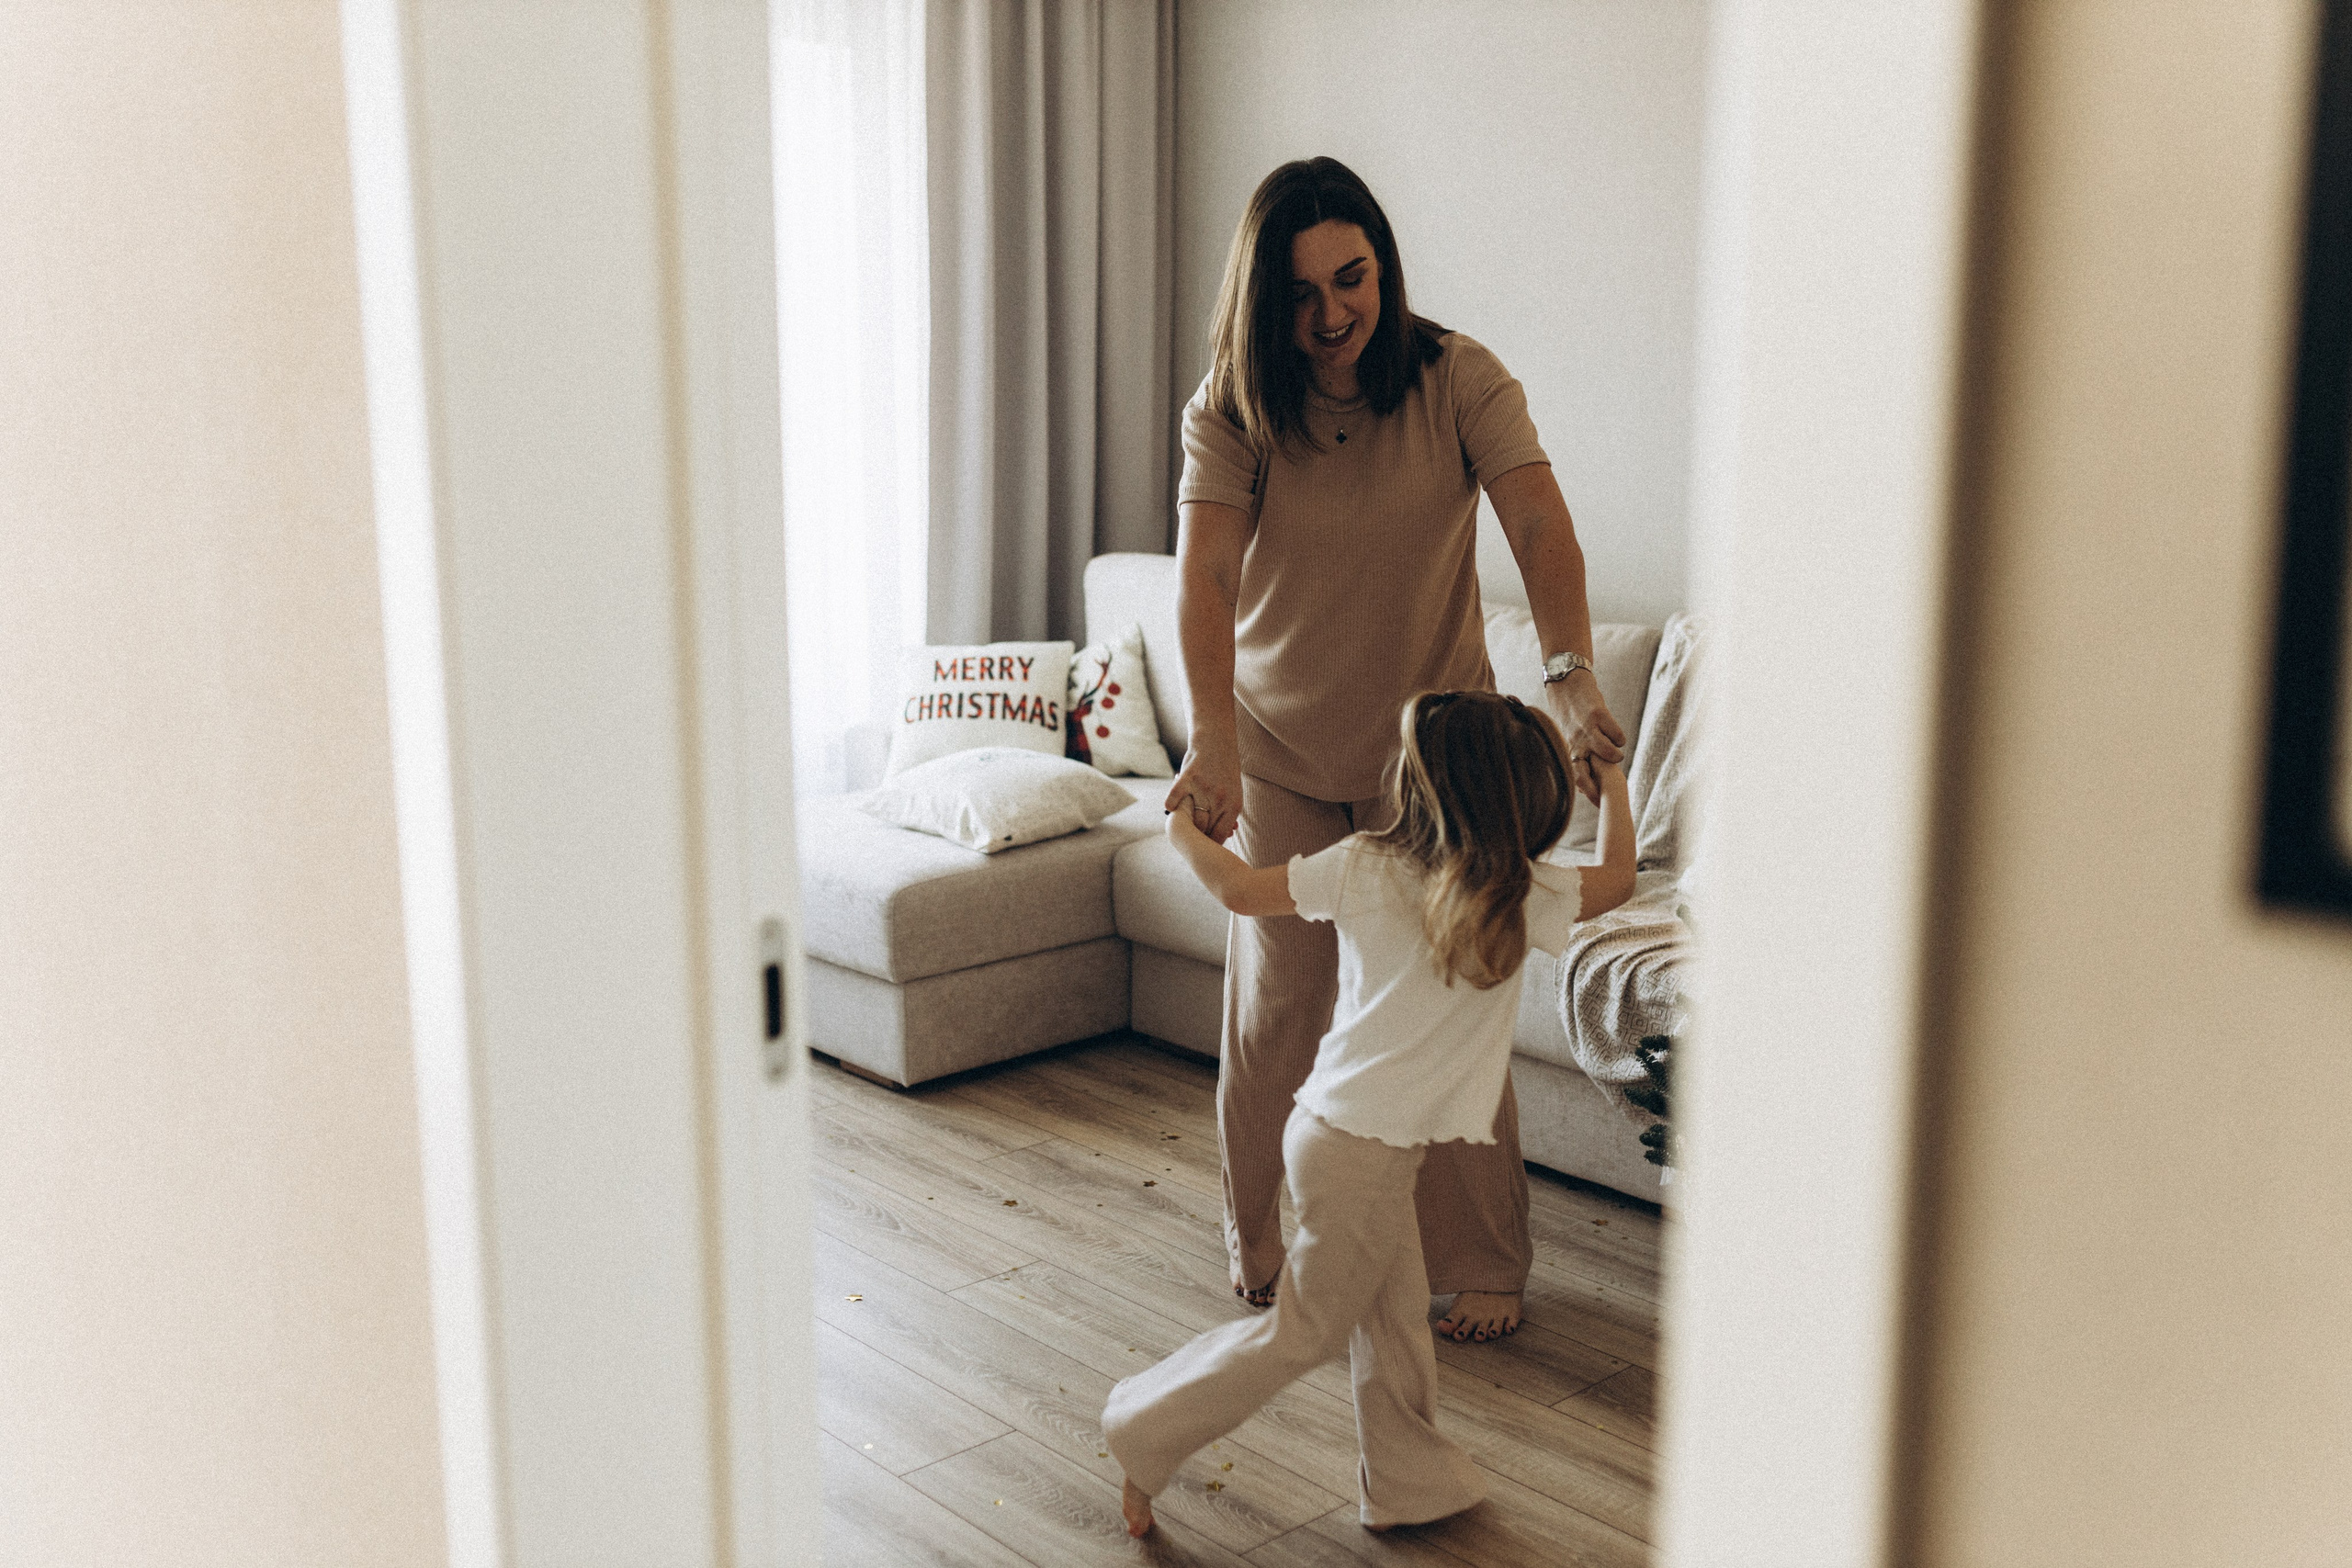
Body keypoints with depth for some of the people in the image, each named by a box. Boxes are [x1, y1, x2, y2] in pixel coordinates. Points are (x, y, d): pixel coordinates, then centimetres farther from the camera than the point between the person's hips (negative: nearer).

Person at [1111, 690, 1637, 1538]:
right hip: (1365, 1151, -6)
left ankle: (1409, 1481, 31)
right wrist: (1613, 785, 20)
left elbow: (1241, 890, 2)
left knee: (1395, 1310, 19)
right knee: (1305, 1330, 10)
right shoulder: (1518, 897, -13)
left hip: (1333, 1120, 6)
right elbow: (1617, 879, 4)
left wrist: (1184, 832, 21)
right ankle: (1150, 1430, 18)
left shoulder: (1362, 865, -4)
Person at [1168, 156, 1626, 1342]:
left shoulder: (1458, 380, -13)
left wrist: (1571, 680, -43)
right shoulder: (1232, 409, -12)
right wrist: (1212, 743, -42)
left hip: (1434, 749, -1)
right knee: (1275, 1006, 7)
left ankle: (1481, 1265, 20)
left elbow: (1542, 530, -25)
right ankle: (1266, 1249, 28)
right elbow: (1203, 575, -26)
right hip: (1279, 751, 1)